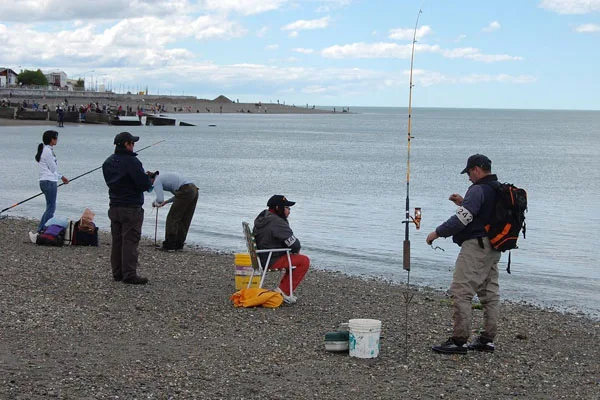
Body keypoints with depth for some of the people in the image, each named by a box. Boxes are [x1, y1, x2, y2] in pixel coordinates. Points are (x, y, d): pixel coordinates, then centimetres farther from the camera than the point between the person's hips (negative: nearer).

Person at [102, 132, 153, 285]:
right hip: (131, 208, -8)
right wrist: (150, 181, 3)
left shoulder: (108, 162, 9)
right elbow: (144, 184, -21)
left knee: (117, 241, 13)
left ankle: (117, 273, 18)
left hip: (114, 207, 8)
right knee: (130, 241, -5)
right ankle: (129, 275, -4)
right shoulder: (131, 161, -18)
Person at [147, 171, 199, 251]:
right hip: (194, 190, 9)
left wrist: (154, 202, 11)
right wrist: (166, 202, 33)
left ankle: (169, 245, 3)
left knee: (172, 218, 1)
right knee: (184, 220, 15)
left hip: (186, 192, -9)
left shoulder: (157, 182, 2)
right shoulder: (163, 176, 29)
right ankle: (178, 245, 21)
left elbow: (160, 200, -13)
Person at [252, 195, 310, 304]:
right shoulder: (277, 223, -21)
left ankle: (284, 291, 20)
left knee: (295, 258, 24)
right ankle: (284, 291, -4)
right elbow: (294, 244, -21)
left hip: (262, 257, 10)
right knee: (304, 261, -6)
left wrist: (294, 250, 7)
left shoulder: (262, 218, 11)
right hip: (272, 260, -10)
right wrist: (296, 250, 2)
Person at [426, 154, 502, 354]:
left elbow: (462, 219, -18)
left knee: (460, 292, -9)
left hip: (475, 246, -10)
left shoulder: (478, 190, -14)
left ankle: (459, 341, -11)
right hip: (493, 248, 10)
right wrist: (464, 203, 20)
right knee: (490, 293, 11)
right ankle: (487, 339, 16)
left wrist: (437, 233, -9)